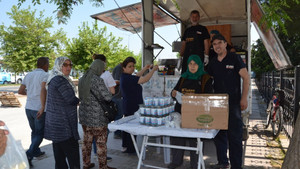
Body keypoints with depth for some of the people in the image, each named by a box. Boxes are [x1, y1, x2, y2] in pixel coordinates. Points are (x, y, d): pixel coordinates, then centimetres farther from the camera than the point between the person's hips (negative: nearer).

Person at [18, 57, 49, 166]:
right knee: (40, 133, 6)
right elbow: (43, 90, -26)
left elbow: (20, 91, 12)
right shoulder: (45, 75, -11)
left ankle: (36, 152, 33)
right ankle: (29, 155, -4)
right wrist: (43, 107, -25)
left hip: (28, 108, 7)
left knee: (35, 131, 22)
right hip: (39, 109, -7)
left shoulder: (28, 75, 10)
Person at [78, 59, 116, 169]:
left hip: (84, 115, 8)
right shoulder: (97, 80, -17)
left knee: (87, 141, 17)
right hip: (97, 117, -7)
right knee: (101, 143, 5)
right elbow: (108, 97, -18)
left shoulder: (82, 80, 7)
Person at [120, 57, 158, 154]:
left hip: (127, 107, 11)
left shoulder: (125, 77, 8)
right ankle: (130, 149, 15)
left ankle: (125, 146, 34)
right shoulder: (127, 78, -23)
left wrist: (145, 69, 21)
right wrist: (153, 69, -13)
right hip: (132, 108, -11)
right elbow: (145, 79, -25)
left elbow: (136, 77, 25)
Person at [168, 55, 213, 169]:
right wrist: (173, 94, -4)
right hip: (180, 111, 4)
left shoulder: (205, 78, 1)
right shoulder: (183, 78, 14)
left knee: (194, 139, 0)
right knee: (176, 136, 7)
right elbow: (175, 90, 20)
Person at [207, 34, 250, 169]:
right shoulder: (213, 62, 12)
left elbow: (246, 78, -5)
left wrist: (244, 98, -12)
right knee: (219, 134, 11)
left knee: (235, 136, -2)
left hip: (233, 102, -5)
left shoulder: (234, 58, -2)